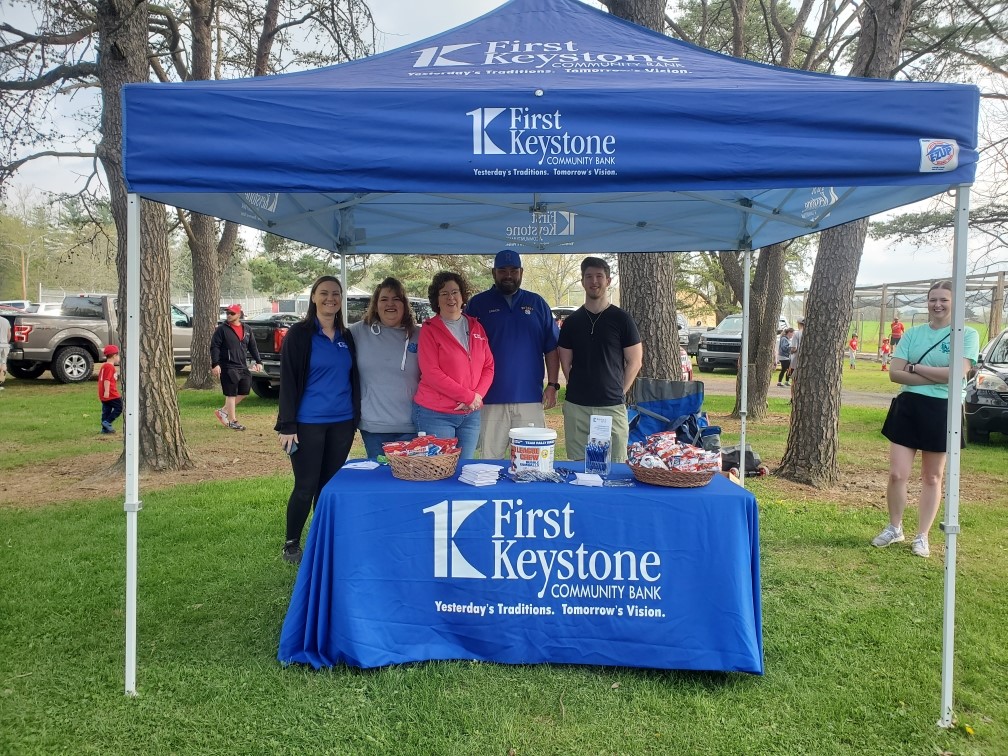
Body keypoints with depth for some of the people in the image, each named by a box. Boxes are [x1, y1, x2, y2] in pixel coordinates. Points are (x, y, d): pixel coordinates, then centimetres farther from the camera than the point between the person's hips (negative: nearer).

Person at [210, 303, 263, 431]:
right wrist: (215, 364, -17)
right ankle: (232, 420, 9)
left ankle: (224, 411, 23)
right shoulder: (222, 329, -5)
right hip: (228, 367, -6)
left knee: (244, 391, 7)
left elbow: (253, 347, 16)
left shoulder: (247, 330, 10)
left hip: (243, 367, 6)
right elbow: (214, 347, -9)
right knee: (231, 393, -1)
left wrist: (258, 361, 7)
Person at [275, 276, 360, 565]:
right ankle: (291, 544, 19)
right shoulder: (299, 334, -5)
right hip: (308, 424, -4)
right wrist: (287, 425, -13)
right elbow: (288, 381, -8)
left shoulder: (346, 337, 10)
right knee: (306, 487, 1)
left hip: (342, 424, 5)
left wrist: (354, 418, 12)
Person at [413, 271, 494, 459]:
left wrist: (477, 396, -9)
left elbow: (489, 366, 9)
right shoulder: (430, 329, -4)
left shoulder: (476, 327, 10)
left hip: (471, 414, 5)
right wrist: (468, 396, -15)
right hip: (436, 415, -5)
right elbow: (431, 373, -13)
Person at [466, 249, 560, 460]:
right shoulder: (477, 304, 6)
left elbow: (551, 348, 11)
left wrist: (552, 385, 2)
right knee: (490, 462, 3)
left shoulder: (537, 303, 12)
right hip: (490, 398, -1)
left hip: (530, 397, 2)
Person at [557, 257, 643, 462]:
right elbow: (566, 362, 12)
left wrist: (618, 391, 3)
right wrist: (579, 389, 7)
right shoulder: (572, 321, 8)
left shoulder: (621, 319, 1)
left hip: (612, 407, -2)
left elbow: (634, 362, 5)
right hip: (576, 407, 2)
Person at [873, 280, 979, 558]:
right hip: (907, 407, 2)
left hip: (942, 411, -2)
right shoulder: (912, 333, 5)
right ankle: (894, 528, 21)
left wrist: (914, 367, -11)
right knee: (897, 474, 0)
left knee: (932, 478, 10)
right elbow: (895, 374, -3)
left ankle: (922, 536, 23)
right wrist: (936, 377, -14)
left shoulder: (967, 335, -3)